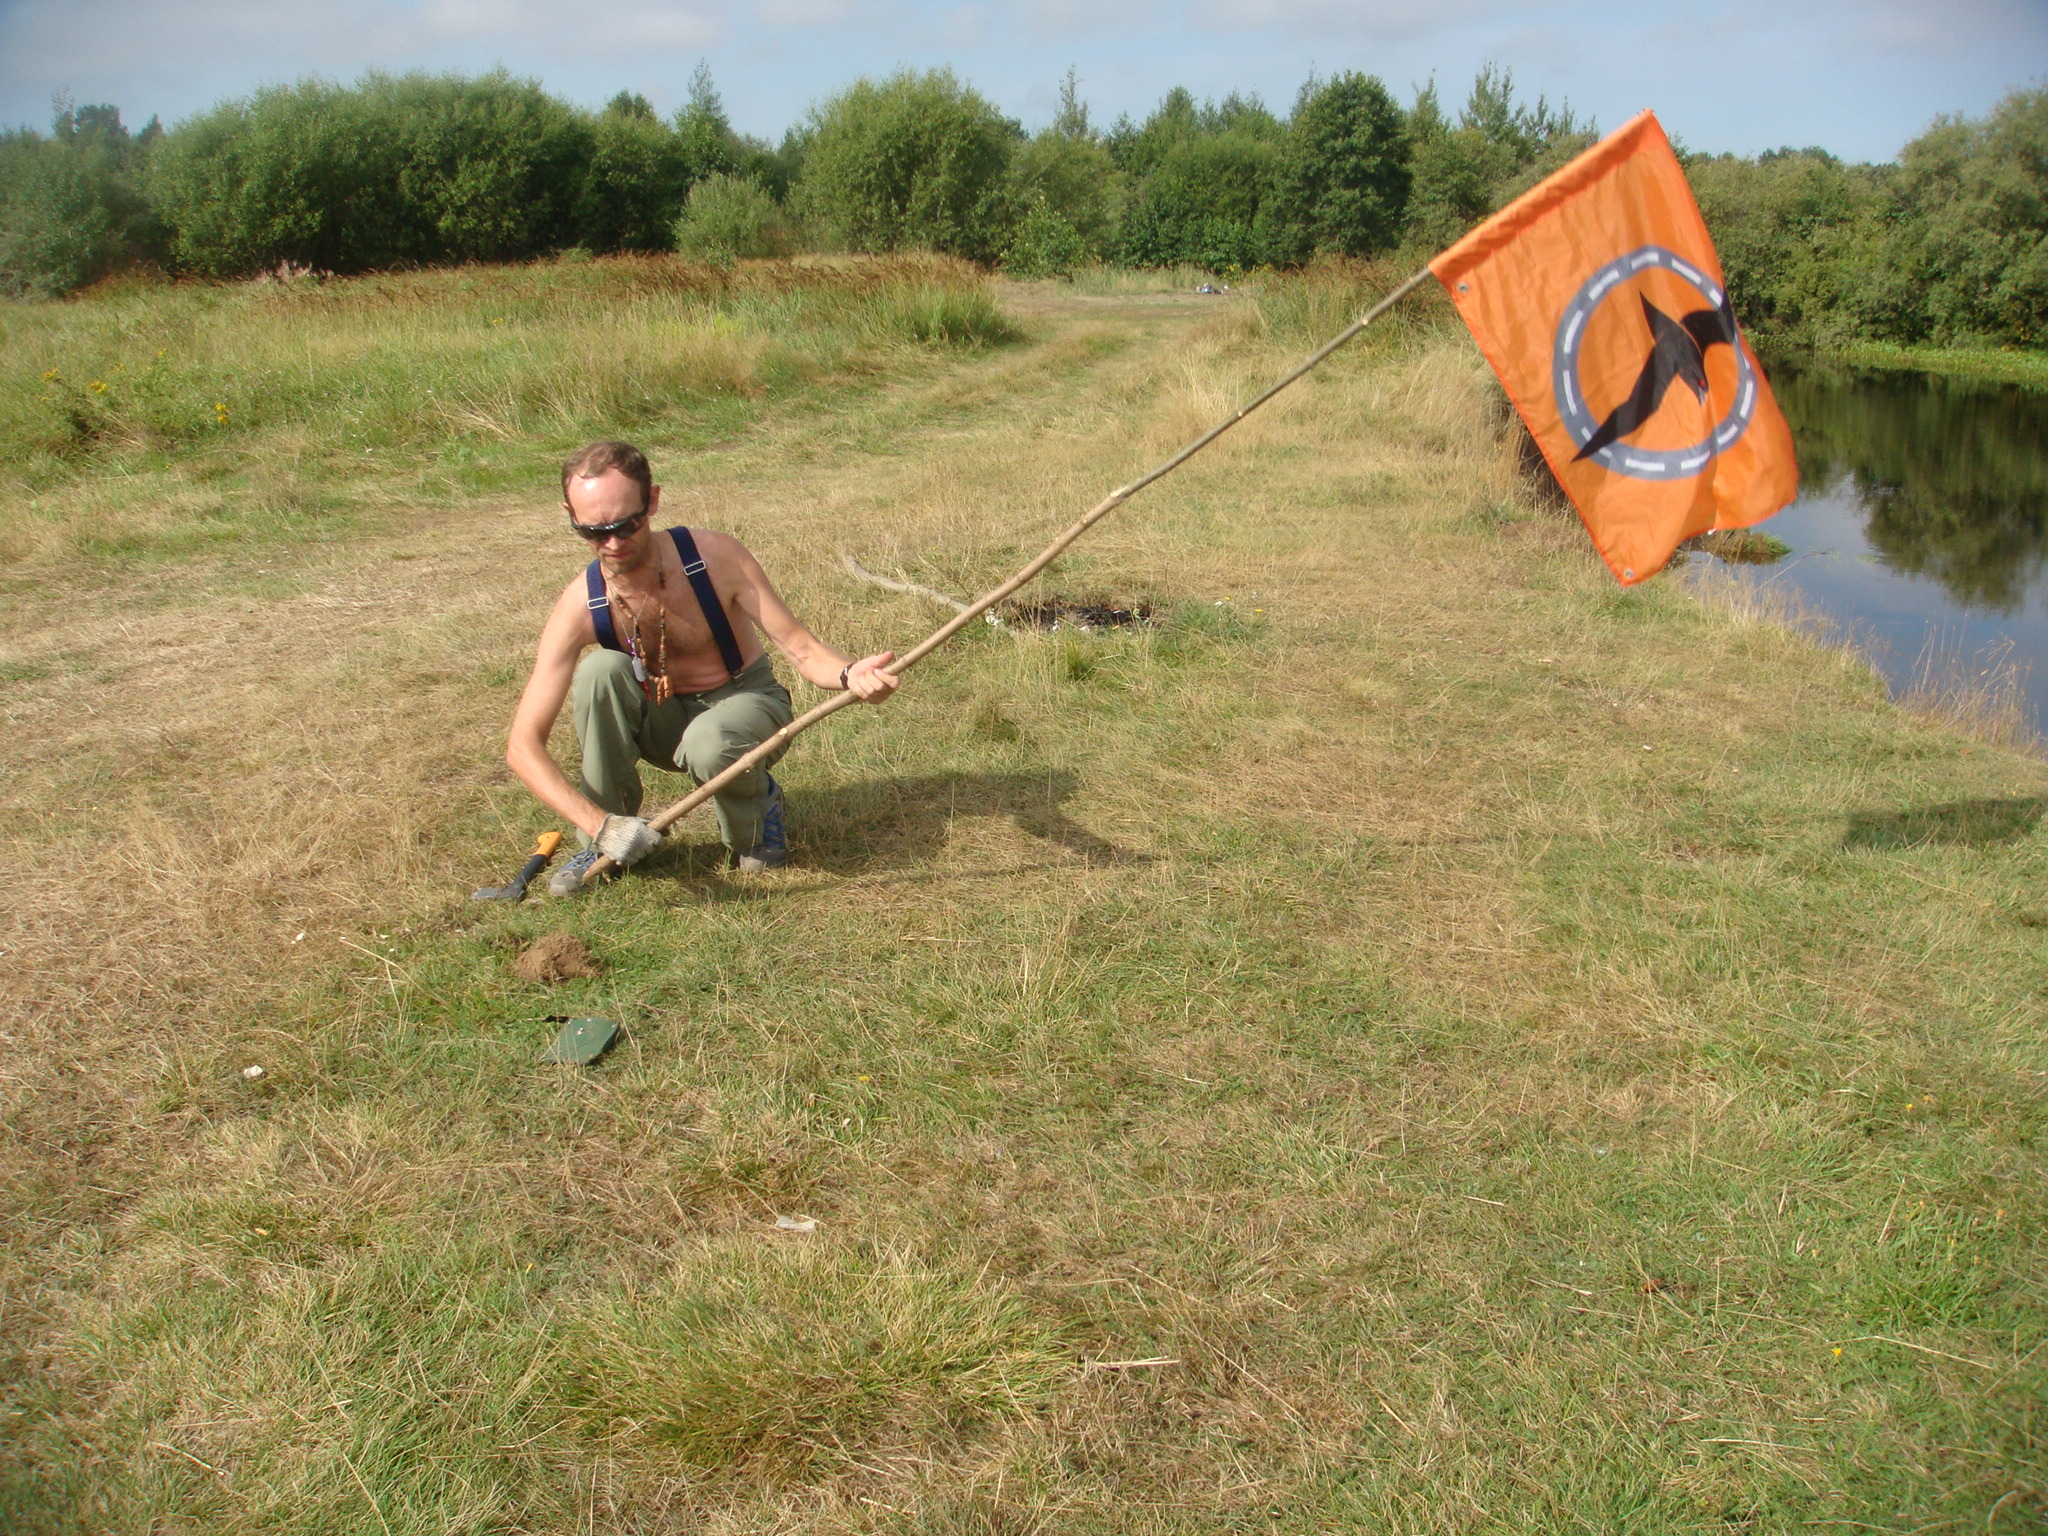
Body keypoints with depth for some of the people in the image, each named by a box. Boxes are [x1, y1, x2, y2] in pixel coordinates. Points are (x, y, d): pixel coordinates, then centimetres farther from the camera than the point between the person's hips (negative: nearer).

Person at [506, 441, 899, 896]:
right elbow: (523, 747, -23)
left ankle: (758, 802, -1)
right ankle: (605, 840, -12)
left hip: (747, 702, -2)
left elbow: (801, 649, -19)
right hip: (665, 721, 2)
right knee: (600, 669, -29)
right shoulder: (581, 607, -20)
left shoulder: (715, 557, -22)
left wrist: (851, 675, -43)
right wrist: (600, 825, -37)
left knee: (709, 744, -38)